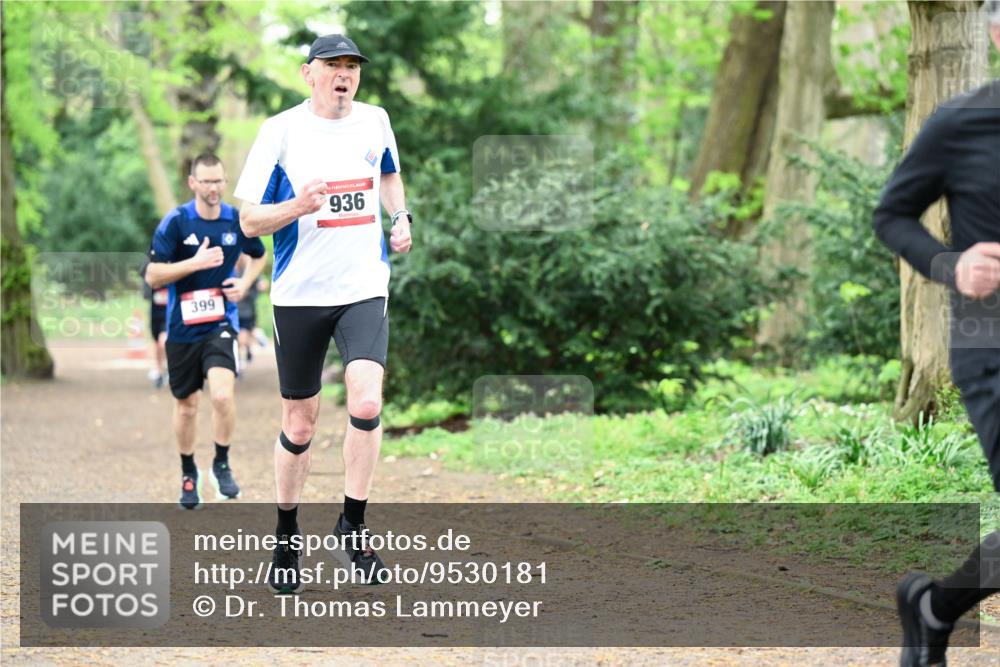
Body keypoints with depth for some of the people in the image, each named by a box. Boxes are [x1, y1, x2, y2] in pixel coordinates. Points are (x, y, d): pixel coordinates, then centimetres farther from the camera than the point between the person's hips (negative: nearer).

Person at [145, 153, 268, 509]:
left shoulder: (237, 221, -1)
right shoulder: (175, 222, -9)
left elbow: (259, 256, 20)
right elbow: (153, 275, -10)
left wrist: (245, 282, 1)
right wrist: (195, 263, -21)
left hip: (220, 323, 0)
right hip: (182, 327, 0)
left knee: (223, 395, -21)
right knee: (186, 405, 11)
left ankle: (222, 464, 1)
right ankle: (188, 473, 32)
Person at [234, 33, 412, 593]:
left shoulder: (374, 121, 5)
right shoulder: (281, 131, -6)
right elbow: (249, 220, -4)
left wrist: (401, 218, 9)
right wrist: (297, 207, -23)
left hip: (364, 289, 2)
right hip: (300, 294, -2)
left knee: (366, 403, -20)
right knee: (300, 423, 6)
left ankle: (353, 527, -4)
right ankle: (287, 538, 25)